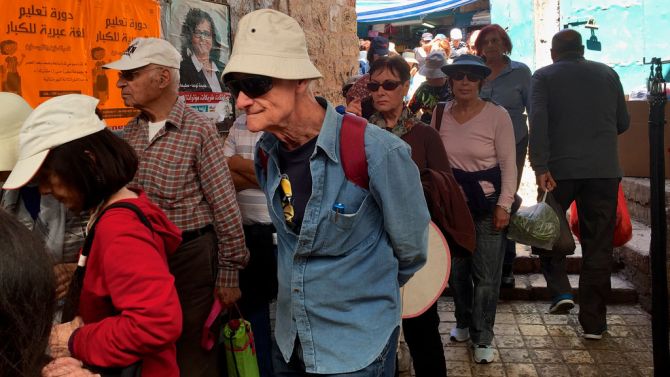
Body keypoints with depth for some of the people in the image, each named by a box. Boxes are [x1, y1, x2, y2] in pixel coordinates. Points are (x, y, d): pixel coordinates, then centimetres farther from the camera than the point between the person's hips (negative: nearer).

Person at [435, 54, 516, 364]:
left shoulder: (497, 115, -9)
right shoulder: (441, 114, 1)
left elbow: (508, 164, -7)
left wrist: (504, 205, -12)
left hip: (487, 203, -3)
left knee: (486, 274, 0)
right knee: (456, 268, 14)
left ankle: (482, 338, 16)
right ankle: (463, 322, 36)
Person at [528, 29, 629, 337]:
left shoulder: (543, 77, 3)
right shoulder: (607, 74, 11)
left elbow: (538, 121, -11)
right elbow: (623, 123, 15)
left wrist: (540, 167, -14)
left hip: (560, 169, -2)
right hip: (604, 169, 2)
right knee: (598, 246, 8)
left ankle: (560, 291, 2)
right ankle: (594, 322, 13)